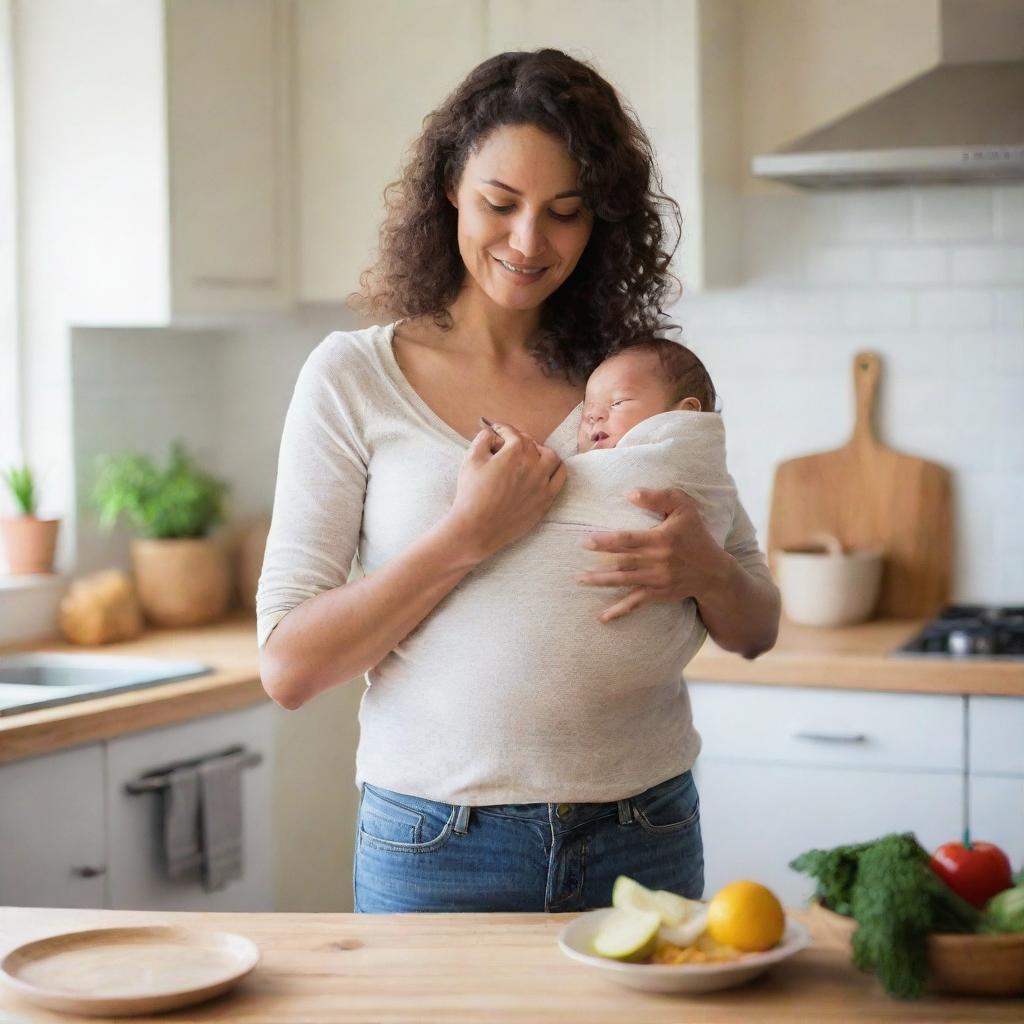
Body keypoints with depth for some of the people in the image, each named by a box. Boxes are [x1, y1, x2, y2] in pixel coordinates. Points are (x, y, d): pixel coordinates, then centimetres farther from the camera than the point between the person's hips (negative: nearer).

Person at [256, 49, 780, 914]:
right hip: (436, 839, -2)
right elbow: (288, 666, -8)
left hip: (642, 837, 2)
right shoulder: (354, 377, -2)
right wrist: (466, 536, -18)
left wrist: (705, 572, -14)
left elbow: (757, 631, 9)